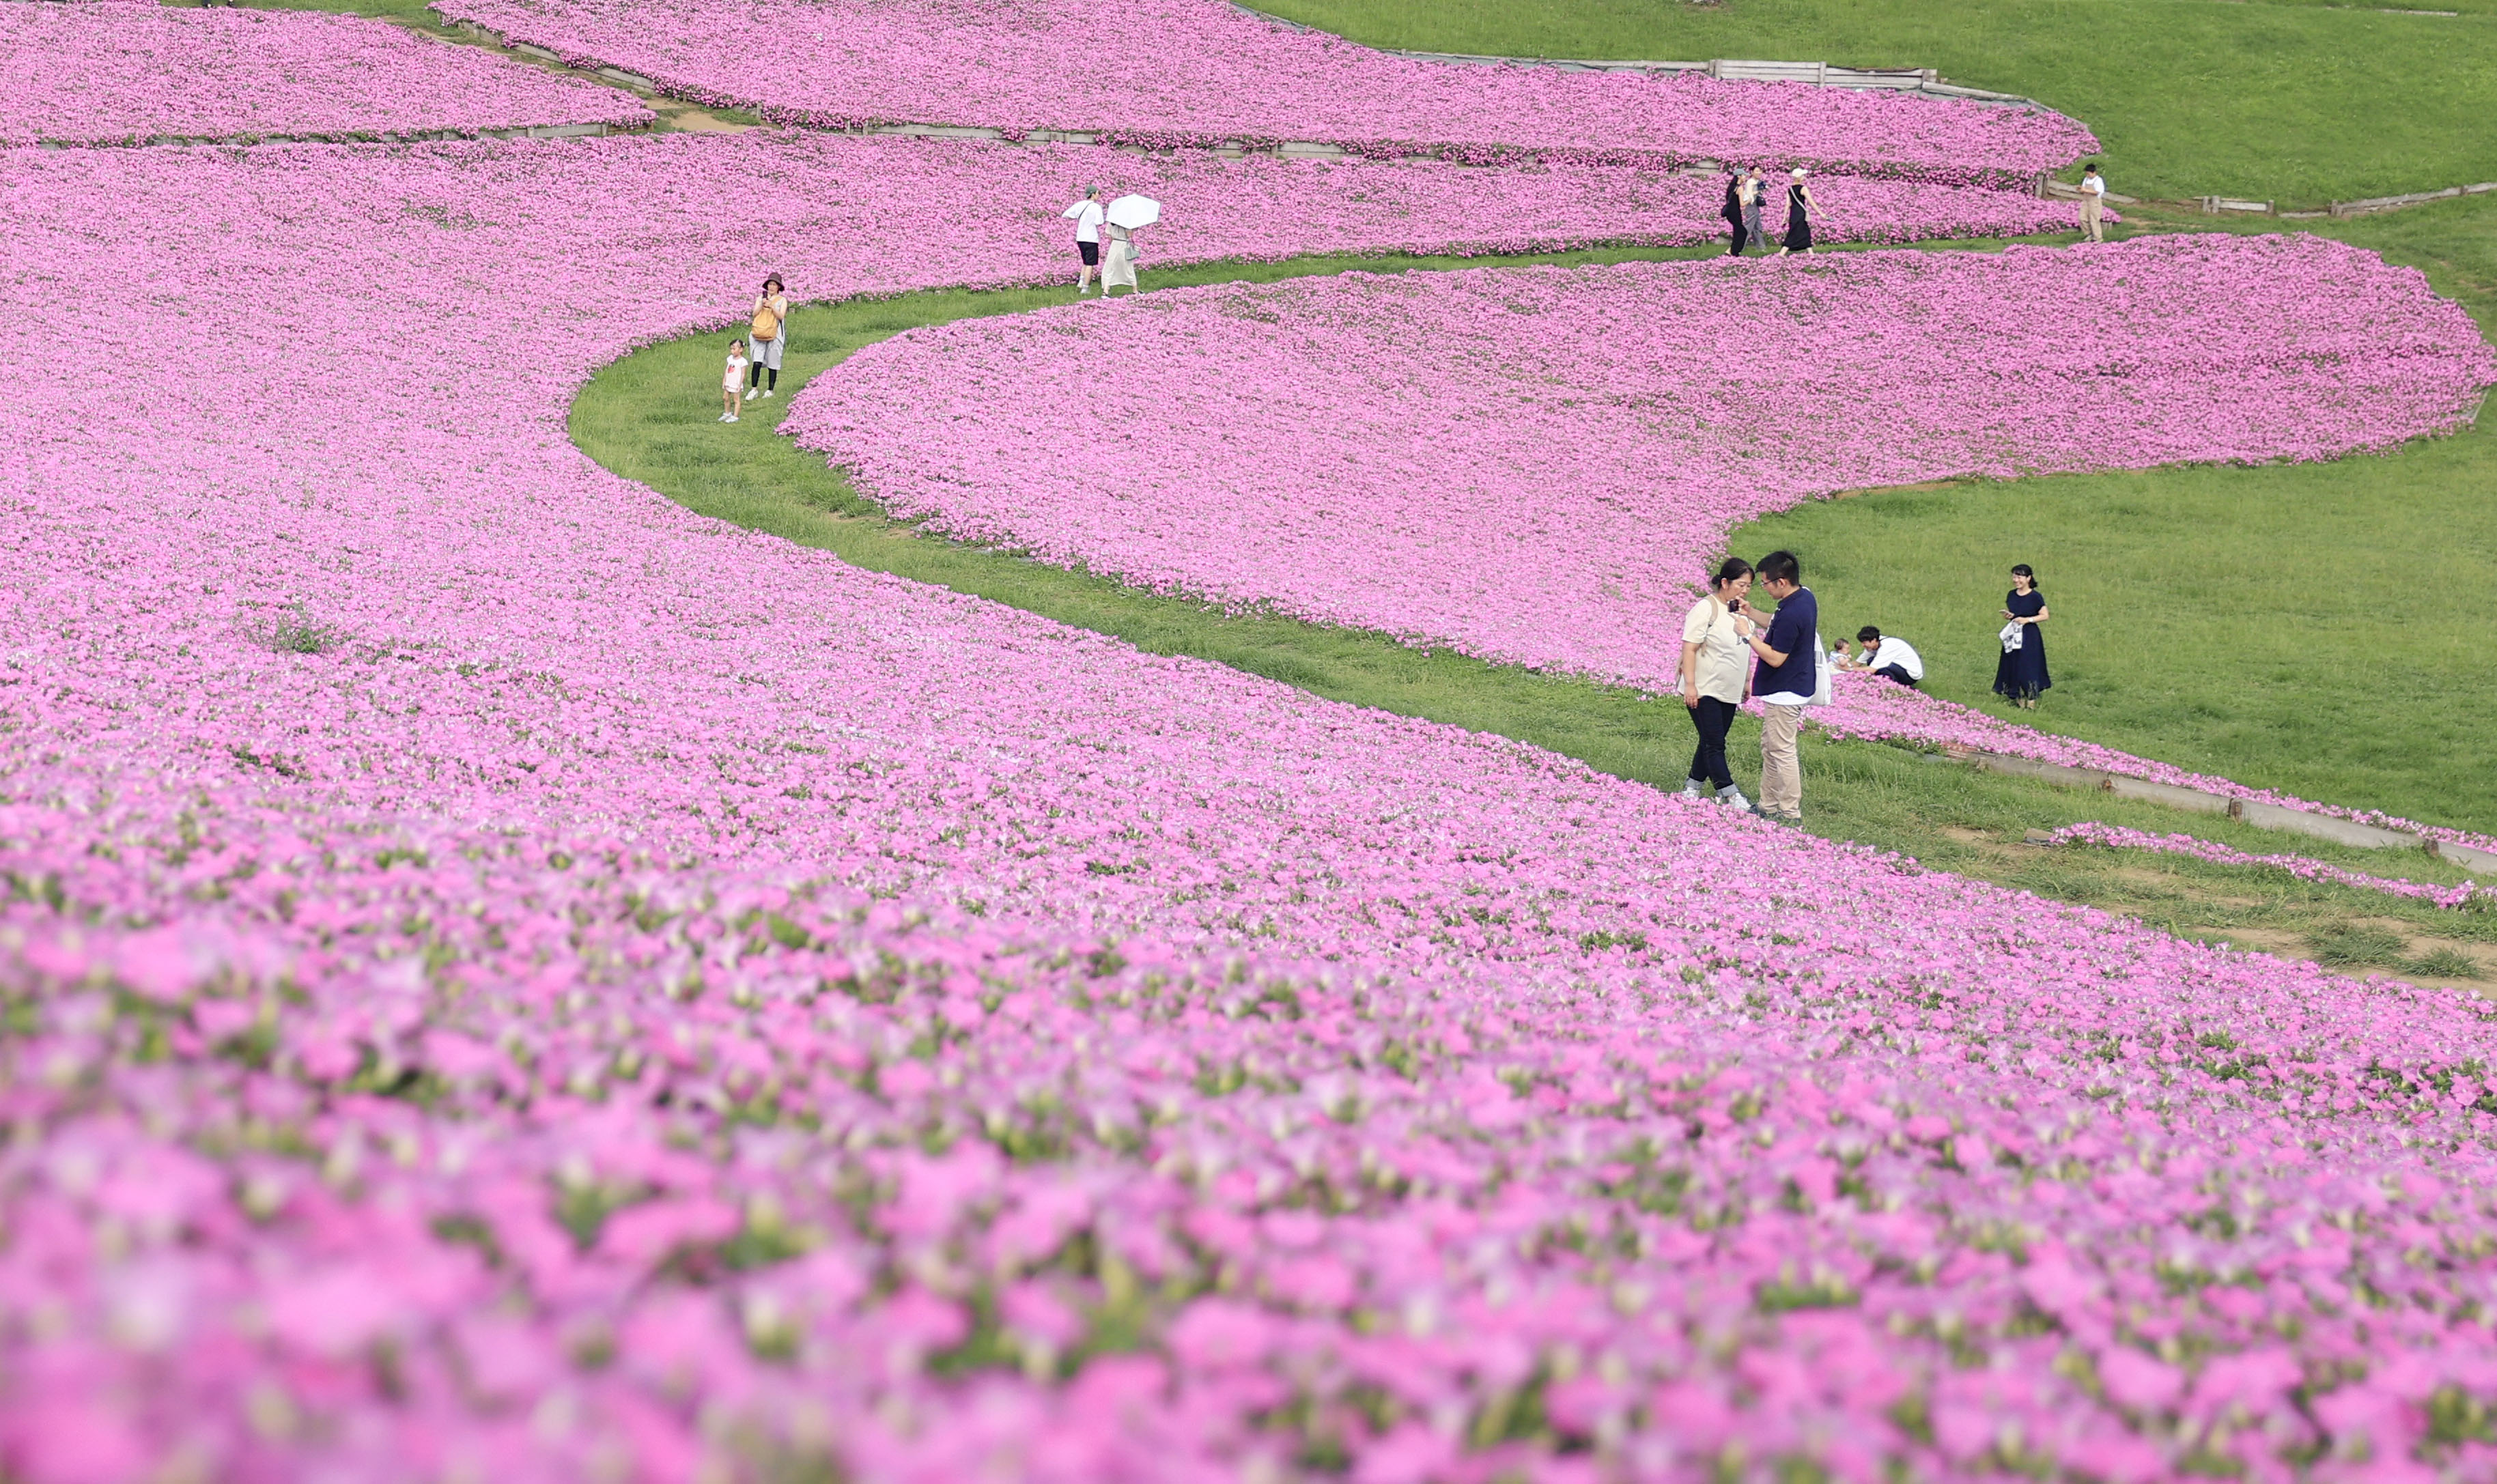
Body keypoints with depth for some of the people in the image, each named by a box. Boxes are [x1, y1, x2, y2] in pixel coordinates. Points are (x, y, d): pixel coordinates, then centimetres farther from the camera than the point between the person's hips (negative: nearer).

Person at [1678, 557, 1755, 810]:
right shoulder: (1706, 609, -13)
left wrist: (1745, 684, 22)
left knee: (1712, 743, 11)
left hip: (1729, 693, 8)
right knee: (1714, 744, -8)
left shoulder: (1740, 611, 11)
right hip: (1704, 692, -8)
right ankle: (1731, 797, -11)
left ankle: (1692, 790, 20)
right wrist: (1690, 685, -21)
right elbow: (1690, 648, -16)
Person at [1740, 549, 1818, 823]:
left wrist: (1748, 635, -17)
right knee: (1770, 748, 19)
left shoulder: (1791, 614, -28)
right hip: (1795, 686, 11)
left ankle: (1790, 813, 4)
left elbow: (1775, 658, -24)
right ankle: (1769, 805, 27)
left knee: (1782, 751, -2)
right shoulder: (1806, 598, 4)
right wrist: (1752, 614, 14)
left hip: (1785, 693, -11)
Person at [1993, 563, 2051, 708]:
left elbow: (2045, 616, -7)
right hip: (2013, 636, 6)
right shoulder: (2011, 595, 9)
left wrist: (2028, 620, -18)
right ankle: (2020, 700, 13)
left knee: (2029, 668, -7)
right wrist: (2008, 616, -2)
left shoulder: (2035, 597, -8)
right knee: (2014, 668, 5)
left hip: (2030, 637, -6)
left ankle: (2032, 702, -2)